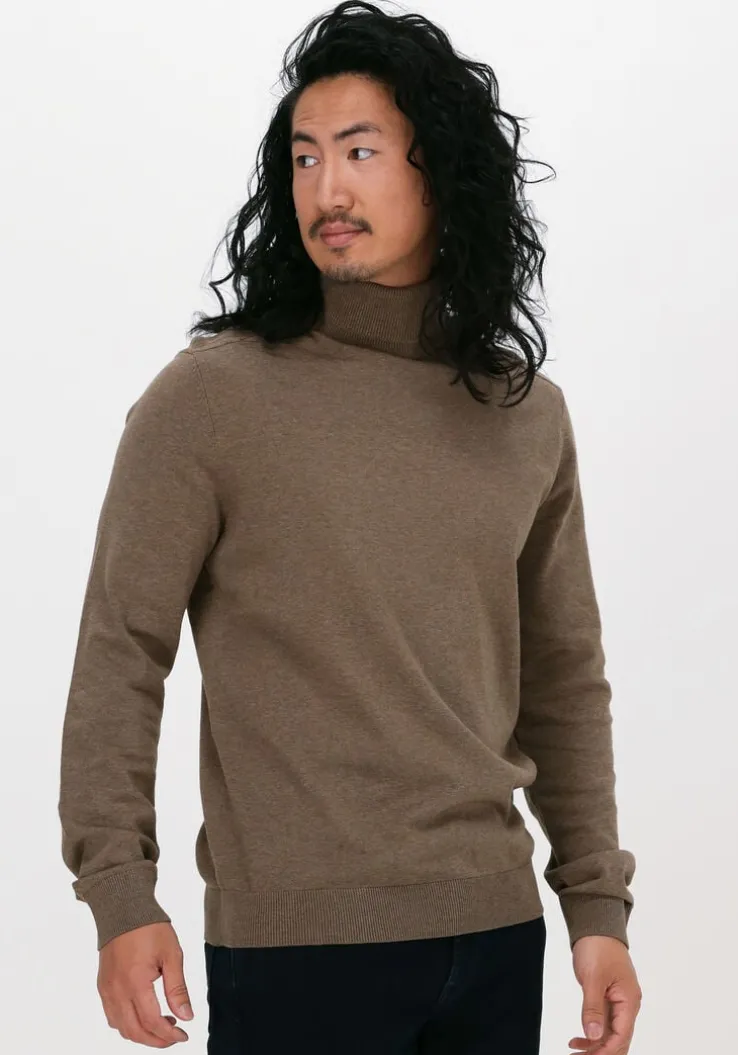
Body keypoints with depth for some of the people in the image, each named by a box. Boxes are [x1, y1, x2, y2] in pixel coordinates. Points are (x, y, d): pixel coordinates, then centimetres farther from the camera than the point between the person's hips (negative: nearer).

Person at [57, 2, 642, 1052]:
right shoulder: (211, 395, -6)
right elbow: (121, 656, -7)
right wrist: (120, 896, -14)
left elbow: (564, 678, 13)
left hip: (495, 930, 4)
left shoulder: (529, 416, 7)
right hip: (295, 943, -4)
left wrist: (598, 905, 8)